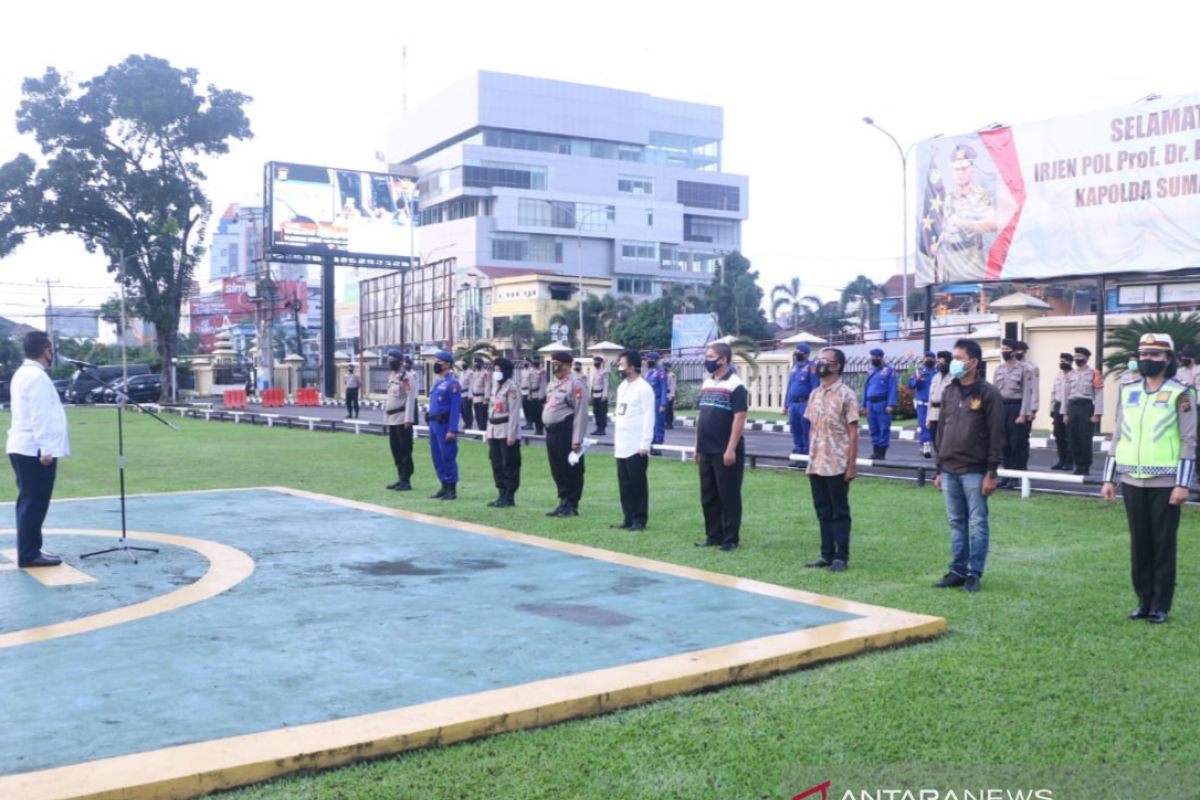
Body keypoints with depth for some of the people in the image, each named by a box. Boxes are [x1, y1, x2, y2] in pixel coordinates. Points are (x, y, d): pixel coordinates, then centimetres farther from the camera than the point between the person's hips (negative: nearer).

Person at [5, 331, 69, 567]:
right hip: (35, 449, -10)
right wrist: (46, 449, -22)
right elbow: (40, 416, -21)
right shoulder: (38, 376, -16)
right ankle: (29, 554, -3)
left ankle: (29, 551, 21)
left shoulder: (22, 373, 16)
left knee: (29, 502, 15)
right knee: (35, 503, -6)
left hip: (22, 447, 10)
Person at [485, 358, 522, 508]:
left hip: (506, 432, -9)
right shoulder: (495, 386, 16)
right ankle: (502, 495, 18)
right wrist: (489, 433, 18)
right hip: (494, 432, 9)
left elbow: (514, 412, -15)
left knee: (510, 466, -3)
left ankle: (509, 497, 2)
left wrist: (511, 435, -18)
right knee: (497, 465, 10)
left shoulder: (511, 387, -10)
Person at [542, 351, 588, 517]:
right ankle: (563, 502, 24)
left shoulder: (575, 383, -12)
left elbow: (581, 413, -16)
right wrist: (549, 431, 18)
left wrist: (577, 440, -19)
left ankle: (572, 505, 9)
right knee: (557, 470, 14)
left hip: (566, 431, -9)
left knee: (572, 470, 0)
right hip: (551, 431, 9)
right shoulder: (553, 383, 16)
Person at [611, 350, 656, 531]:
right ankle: (628, 518, 18)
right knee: (624, 484, 11)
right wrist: (616, 438, 17)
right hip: (621, 445, 8)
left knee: (637, 484, -2)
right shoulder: (621, 387, 15)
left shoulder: (643, 388, -11)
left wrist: (645, 444, -17)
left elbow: (649, 418, -14)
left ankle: (639, 520, 5)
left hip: (636, 446, -8)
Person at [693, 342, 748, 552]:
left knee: (728, 497, 0)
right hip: (707, 451, 8)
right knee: (708, 496, 11)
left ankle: (731, 539, 9)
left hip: (725, 452, -8)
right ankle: (713, 536, 21)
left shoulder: (735, 385, -11)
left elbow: (739, 419, -16)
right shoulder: (706, 383, 13)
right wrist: (698, 447, 15)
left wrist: (731, 449, -20)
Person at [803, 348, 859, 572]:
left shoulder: (846, 394, -9)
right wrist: (810, 460, 13)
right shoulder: (815, 394, 10)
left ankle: (841, 557, 9)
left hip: (837, 465, -6)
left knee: (840, 512, 2)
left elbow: (853, 432, -10)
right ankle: (827, 554, 19)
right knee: (823, 512, 11)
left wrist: (852, 464, -13)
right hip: (816, 465, 6)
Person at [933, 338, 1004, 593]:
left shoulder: (988, 393, -7)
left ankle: (975, 573, 8)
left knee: (977, 523, 1)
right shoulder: (948, 392, 11)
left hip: (974, 471, -6)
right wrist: (939, 470, 13)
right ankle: (958, 570, 17)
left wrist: (991, 473, -13)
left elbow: (996, 436, -9)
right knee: (956, 523, 11)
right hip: (949, 470, 6)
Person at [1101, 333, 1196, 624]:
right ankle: (1144, 601, 18)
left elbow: (1188, 442, -6)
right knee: (1139, 544, 9)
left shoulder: (1179, 394, -3)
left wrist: (1183, 483, -12)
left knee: (1164, 544, 3)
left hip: (1165, 482, -4)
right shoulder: (1127, 392, 10)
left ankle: (1161, 606, 11)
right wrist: (1109, 478, 10)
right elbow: (1117, 437, 13)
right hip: (1132, 480, 4)